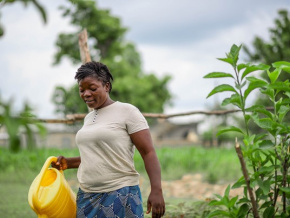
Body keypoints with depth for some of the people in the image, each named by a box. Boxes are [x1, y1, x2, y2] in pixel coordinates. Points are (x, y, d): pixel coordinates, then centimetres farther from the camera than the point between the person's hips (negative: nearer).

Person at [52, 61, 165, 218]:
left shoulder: (127, 111, -6)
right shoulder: (89, 118, 14)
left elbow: (148, 153, -10)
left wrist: (156, 191, -19)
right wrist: (68, 163, 9)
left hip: (120, 194, -6)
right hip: (87, 196, 6)